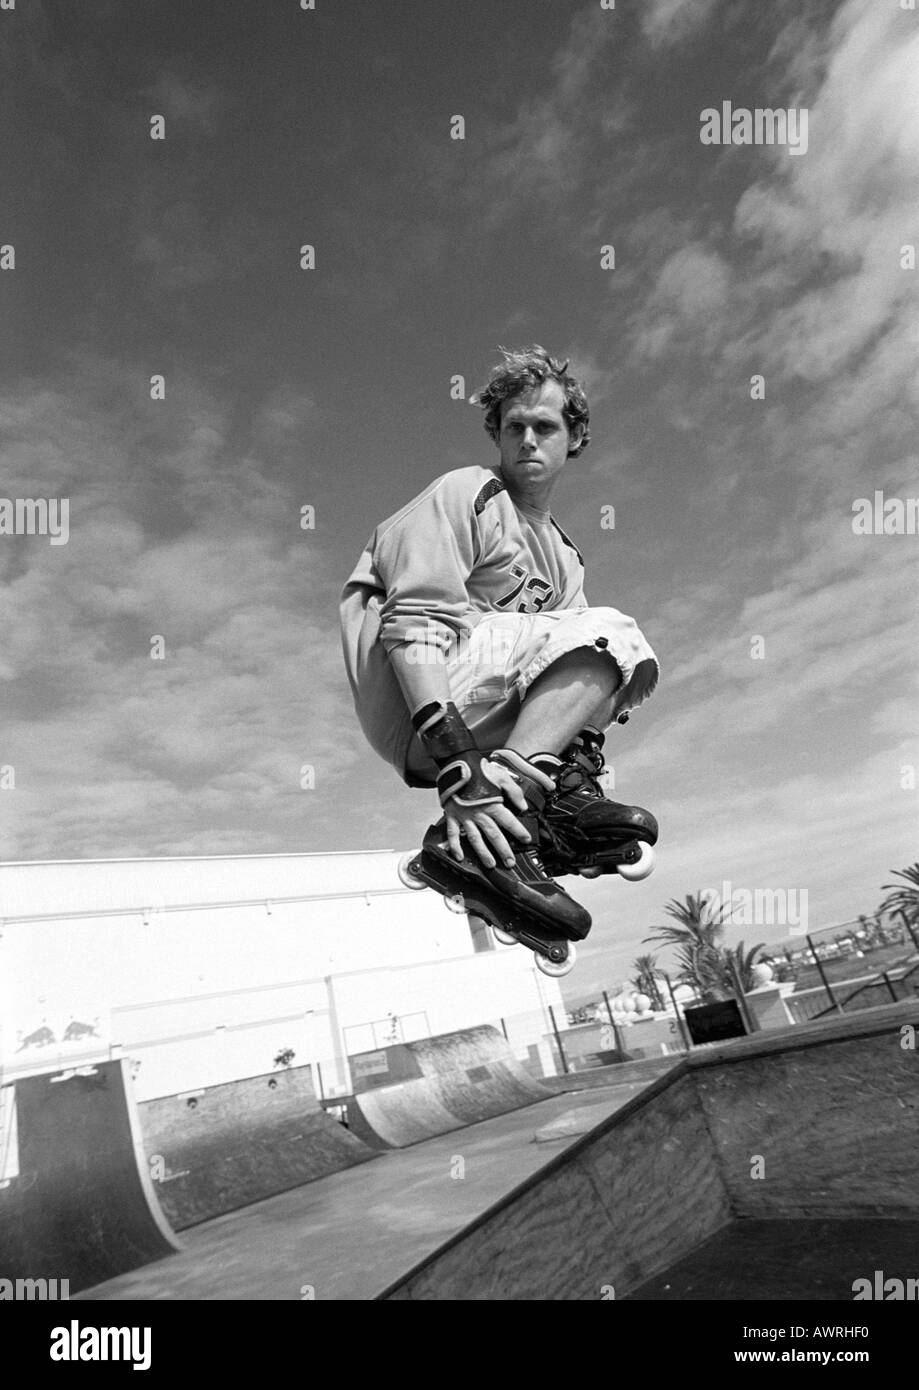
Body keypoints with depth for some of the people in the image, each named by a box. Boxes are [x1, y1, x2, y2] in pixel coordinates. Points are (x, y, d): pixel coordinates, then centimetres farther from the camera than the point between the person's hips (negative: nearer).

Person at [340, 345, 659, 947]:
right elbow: (413, 624, -17)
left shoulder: (563, 556, 23)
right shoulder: (467, 493, 0)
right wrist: (457, 760, -29)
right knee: (609, 633, -19)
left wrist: (579, 760, -6)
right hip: (408, 700, -7)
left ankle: (559, 808, -15)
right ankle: (475, 839, -31)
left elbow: (569, 669, 14)